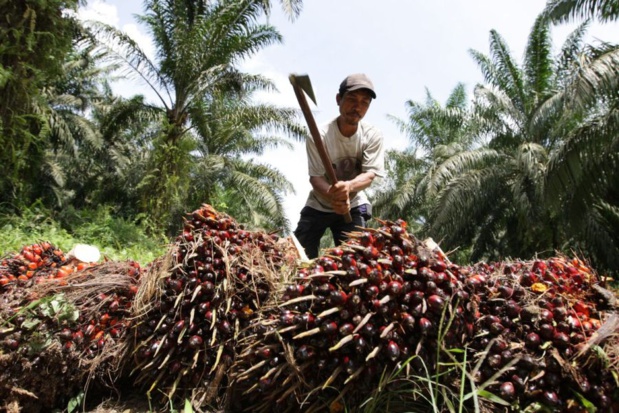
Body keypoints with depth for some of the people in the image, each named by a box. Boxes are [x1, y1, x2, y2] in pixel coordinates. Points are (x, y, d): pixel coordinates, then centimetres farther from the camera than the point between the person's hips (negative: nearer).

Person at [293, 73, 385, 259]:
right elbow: (315, 176, -22)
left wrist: (348, 186, -43)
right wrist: (331, 195, -44)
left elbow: (370, 174, -20)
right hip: (318, 205, -1)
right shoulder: (319, 135, -21)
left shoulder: (373, 135, -15)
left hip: (353, 207, 1)